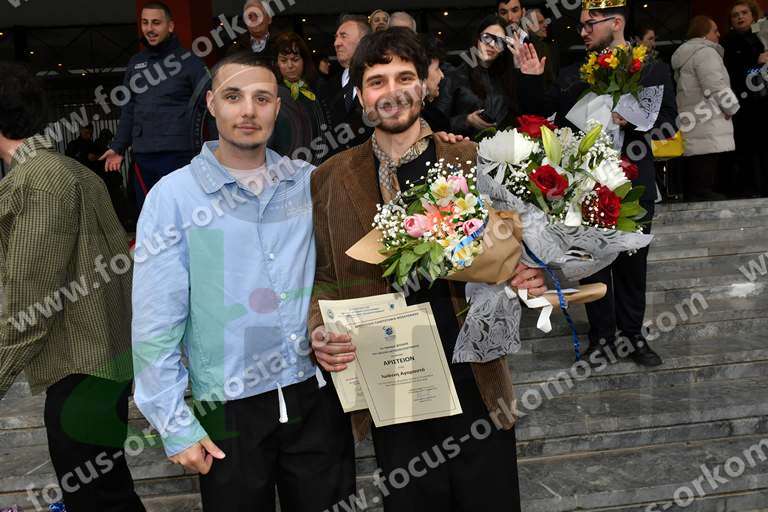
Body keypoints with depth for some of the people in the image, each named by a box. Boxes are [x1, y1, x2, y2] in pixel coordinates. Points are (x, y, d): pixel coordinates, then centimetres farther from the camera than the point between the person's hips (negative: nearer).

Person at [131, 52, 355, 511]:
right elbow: (156, 324, -7)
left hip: (318, 393, 3)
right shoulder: (173, 196, -8)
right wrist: (176, 426, -7)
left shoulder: (310, 182, 1)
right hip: (230, 409, -2)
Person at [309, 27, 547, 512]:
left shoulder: (474, 161, 0)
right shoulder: (331, 179, 2)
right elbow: (325, 277, 7)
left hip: (477, 381, 0)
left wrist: (529, 276, -18)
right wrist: (320, 331, -12)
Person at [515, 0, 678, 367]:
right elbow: (538, 111, 11)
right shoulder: (571, 75, 9)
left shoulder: (651, 69, 1)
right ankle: (601, 336, 20)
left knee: (632, 262, 9)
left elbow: (668, 122, -5)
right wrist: (531, 78, -3)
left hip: (632, 184, -2)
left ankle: (632, 335, 23)